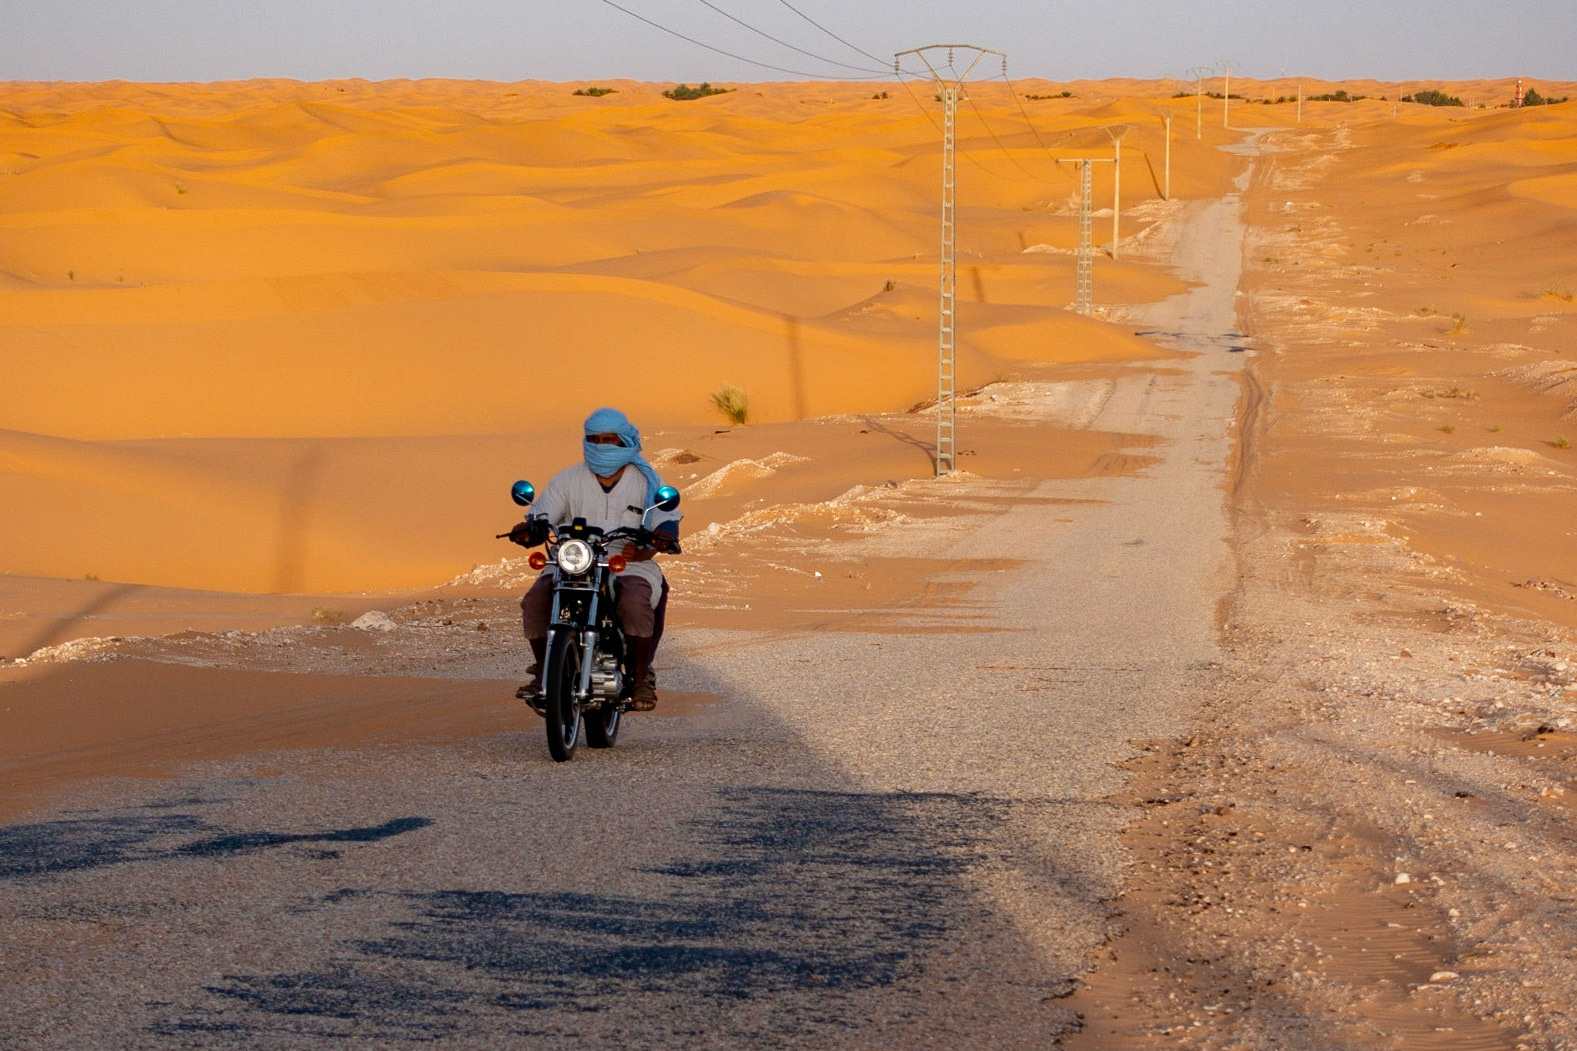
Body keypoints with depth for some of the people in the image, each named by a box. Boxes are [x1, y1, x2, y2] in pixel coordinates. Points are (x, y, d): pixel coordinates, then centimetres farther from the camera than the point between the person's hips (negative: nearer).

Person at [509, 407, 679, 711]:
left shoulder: (646, 480, 7)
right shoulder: (568, 479, 10)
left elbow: (668, 522, -3)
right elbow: (542, 518, 2)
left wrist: (659, 539, -28)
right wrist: (529, 531, -23)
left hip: (630, 564, -2)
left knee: (635, 602, -36)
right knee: (535, 602, -24)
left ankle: (642, 678, -18)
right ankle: (542, 670, -1)